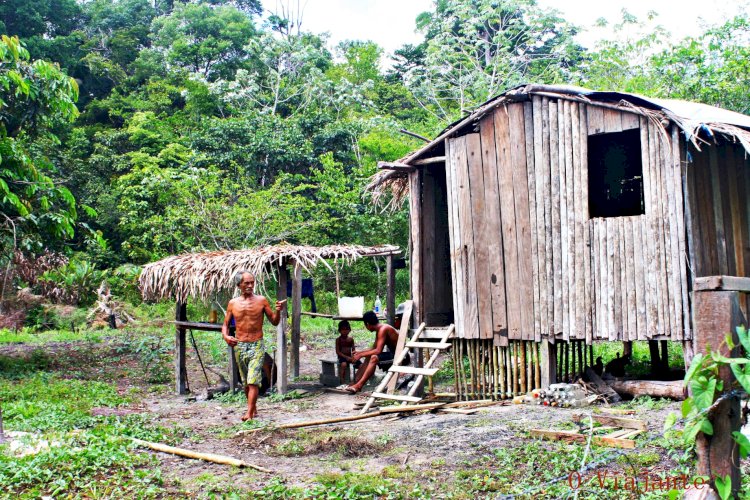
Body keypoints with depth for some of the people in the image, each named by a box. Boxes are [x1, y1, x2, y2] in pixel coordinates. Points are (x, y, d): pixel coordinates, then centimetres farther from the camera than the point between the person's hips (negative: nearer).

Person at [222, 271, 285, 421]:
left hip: (257, 346, -3)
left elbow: (274, 321, 4)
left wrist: (278, 311, -17)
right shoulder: (233, 303, 5)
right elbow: (225, 324, 10)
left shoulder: (261, 300, -1)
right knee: (246, 382, 14)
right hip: (239, 346, 3)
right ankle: (253, 409, 31)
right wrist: (225, 336, -11)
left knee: (253, 381, -15)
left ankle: (249, 414, -17)